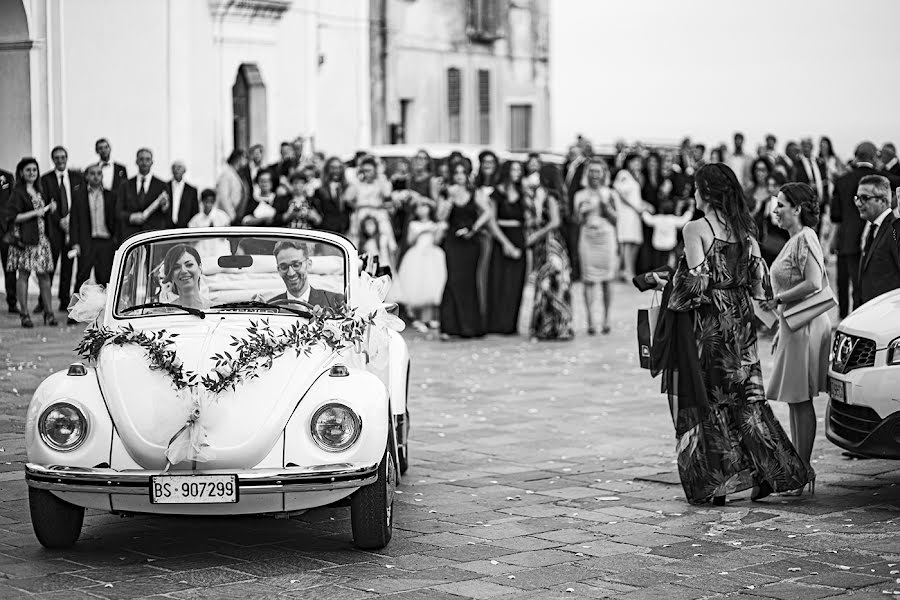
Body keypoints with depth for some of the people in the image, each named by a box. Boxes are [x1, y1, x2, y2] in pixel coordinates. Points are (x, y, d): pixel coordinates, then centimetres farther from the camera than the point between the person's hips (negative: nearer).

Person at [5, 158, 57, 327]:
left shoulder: (38, 191, 17)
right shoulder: (18, 193, -5)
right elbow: (12, 218, -12)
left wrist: (51, 209, 7)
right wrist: (35, 213, -13)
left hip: (42, 238, 6)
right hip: (25, 239, -6)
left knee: (45, 275, 3)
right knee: (23, 274, -3)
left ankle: (48, 313, 7)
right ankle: (24, 314, 0)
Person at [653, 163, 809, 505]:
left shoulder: (695, 229, -12)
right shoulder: (745, 231, 7)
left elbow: (696, 282, -18)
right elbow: (760, 281, 6)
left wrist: (672, 296, -1)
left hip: (705, 323, -6)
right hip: (740, 322, 6)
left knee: (704, 402, 3)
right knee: (746, 397, 12)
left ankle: (712, 485, 5)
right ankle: (769, 472, 5)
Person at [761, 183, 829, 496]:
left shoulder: (805, 239, -14)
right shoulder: (794, 240, 17)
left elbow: (813, 284, -24)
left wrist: (777, 300, -15)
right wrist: (782, 327, 21)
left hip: (805, 326, -10)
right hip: (793, 326, 10)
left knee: (800, 400, -6)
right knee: (796, 400, 12)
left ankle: (804, 469, -2)